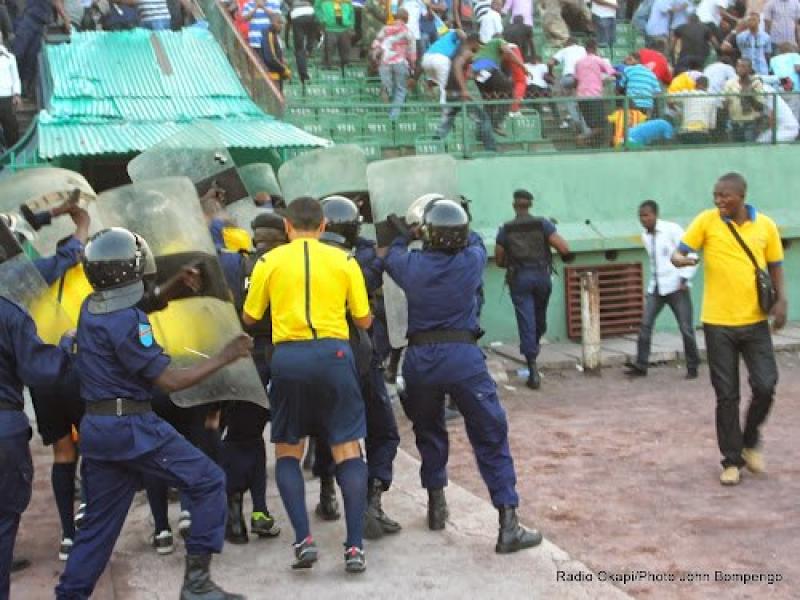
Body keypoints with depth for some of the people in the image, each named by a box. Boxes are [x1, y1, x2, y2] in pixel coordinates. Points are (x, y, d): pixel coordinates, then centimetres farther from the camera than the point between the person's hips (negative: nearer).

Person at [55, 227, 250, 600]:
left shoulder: (91, 308, 8)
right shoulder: (127, 322, -18)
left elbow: (132, 301, 32)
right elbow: (171, 381, -16)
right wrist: (224, 357, -8)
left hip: (95, 427, 9)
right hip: (131, 426, -9)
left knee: (99, 522, 15)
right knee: (209, 483, 1)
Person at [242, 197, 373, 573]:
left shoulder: (269, 262, 5)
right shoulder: (343, 261, 6)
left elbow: (249, 318, 12)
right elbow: (364, 320, 9)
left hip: (288, 356, 0)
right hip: (334, 353, 0)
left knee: (288, 452, 14)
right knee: (347, 451, 5)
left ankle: (303, 539, 3)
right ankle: (355, 546, 1)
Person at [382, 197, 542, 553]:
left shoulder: (411, 266, 0)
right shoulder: (471, 261, -2)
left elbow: (390, 257, 25)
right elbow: (475, 242, 23)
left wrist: (404, 235, 39)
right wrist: (456, 230, 37)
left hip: (419, 359, 2)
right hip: (463, 355, -2)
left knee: (428, 431, 25)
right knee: (491, 438, 1)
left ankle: (436, 505, 33)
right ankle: (508, 526, -3)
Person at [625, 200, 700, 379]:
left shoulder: (672, 229, -11)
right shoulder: (645, 236, 8)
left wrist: (684, 279, -17)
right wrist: (655, 279, 14)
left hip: (676, 286, -5)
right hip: (655, 287, 5)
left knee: (685, 328, -1)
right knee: (645, 325, -4)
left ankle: (692, 367, 12)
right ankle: (640, 365, 0)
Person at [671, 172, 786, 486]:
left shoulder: (765, 225, 1)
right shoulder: (706, 221, -4)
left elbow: (775, 266, 10)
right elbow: (679, 252, -5)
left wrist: (781, 300, -4)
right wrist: (681, 259, -30)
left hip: (755, 321, 1)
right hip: (718, 323, -1)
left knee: (765, 385, -6)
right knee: (726, 396, 3)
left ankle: (750, 442, 22)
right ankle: (732, 460, 16)